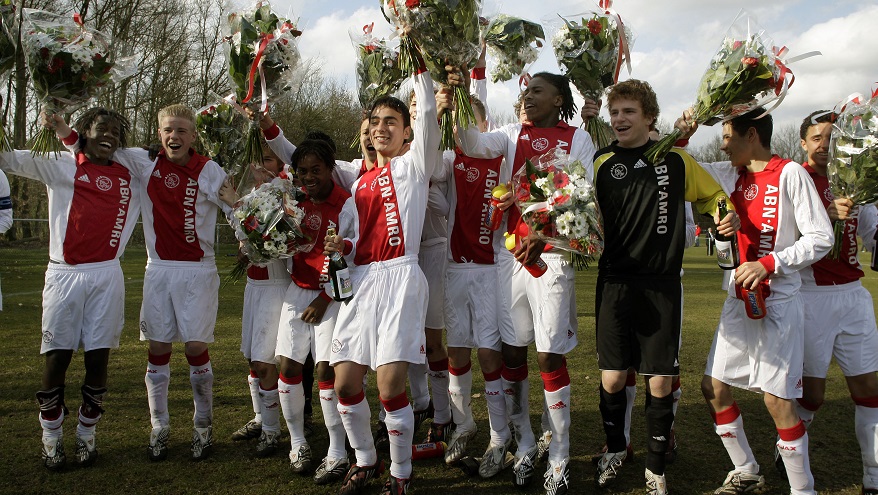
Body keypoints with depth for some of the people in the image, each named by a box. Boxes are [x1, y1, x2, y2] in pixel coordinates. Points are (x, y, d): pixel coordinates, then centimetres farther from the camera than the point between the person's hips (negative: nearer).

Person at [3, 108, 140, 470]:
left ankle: (87, 435, 19)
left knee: (97, 359, 5)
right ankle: (52, 439, 15)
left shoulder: (130, 176, 12)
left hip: (107, 276, 2)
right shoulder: (62, 166, 4)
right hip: (65, 274, -2)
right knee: (57, 358, 1)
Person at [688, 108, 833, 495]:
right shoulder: (732, 175, 9)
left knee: (777, 399, -6)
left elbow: (821, 239, -12)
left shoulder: (790, 174, -10)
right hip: (740, 299, 7)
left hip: (777, 301, -7)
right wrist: (681, 136, 3)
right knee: (713, 386, 9)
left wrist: (768, 264, -20)